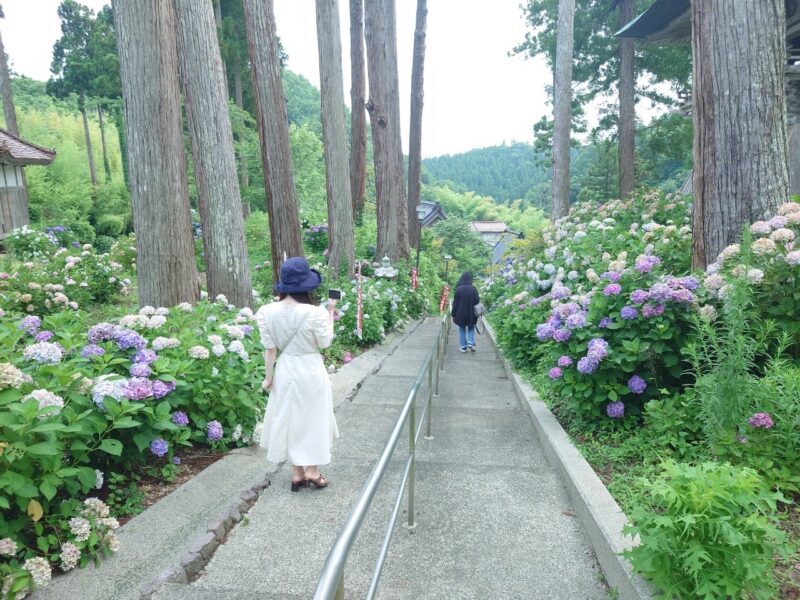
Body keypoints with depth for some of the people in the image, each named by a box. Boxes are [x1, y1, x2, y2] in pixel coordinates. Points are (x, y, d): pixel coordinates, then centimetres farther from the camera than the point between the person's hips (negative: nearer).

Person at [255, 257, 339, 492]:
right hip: (310, 371, -3)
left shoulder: (267, 312, -10)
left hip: (285, 372, 3)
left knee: (290, 419, 16)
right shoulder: (315, 313, -21)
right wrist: (330, 314, 1)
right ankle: (312, 471, 22)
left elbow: (270, 349, -5)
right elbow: (325, 342, -8)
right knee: (312, 419, 14)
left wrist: (268, 376, 5)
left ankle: (297, 473, 26)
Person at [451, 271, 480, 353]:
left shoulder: (459, 289, -10)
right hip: (471, 313, 1)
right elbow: (477, 301, -3)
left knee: (462, 329, 13)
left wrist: (454, 314, 1)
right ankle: (471, 343, -1)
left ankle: (463, 347, 13)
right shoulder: (473, 289, -8)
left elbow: (455, 302, -6)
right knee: (471, 328, 18)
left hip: (461, 313, -1)